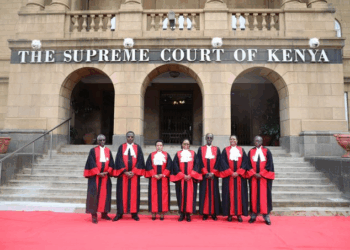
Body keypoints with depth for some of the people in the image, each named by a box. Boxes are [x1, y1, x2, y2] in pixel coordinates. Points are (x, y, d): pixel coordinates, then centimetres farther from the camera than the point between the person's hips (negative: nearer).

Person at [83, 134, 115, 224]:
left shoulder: (108, 151, 10)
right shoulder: (93, 150, 0)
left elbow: (111, 163, 7)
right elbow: (92, 163, -6)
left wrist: (107, 172, -8)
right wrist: (98, 173, -13)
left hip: (105, 175, 3)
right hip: (95, 176, -3)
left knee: (105, 194, 5)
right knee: (94, 194, -4)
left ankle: (104, 213, 17)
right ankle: (94, 215, 3)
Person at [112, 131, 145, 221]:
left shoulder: (138, 148, 7)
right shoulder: (121, 147, 6)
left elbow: (140, 160, 1)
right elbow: (119, 160, -1)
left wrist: (133, 172, -10)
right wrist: (125, 171, -12)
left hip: (134, 174, 0)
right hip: (123, 174, 0)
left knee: (134, 193, 3)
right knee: (122, 193, 3)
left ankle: (134, 213, 10)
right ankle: (120, 213, 11)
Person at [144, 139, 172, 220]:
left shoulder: (166, 155, 8)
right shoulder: (151, 155, 7)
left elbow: (169, 166, 0)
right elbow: (148, 166, 1)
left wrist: (162, 174, -11)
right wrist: (154, 175, -11)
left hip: (164, 178, 0)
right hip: (153, 178, 0)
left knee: (163, 195, 0)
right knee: (153, 195, 0)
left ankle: (162, 212, 8)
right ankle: (153, 213, 7)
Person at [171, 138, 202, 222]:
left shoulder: (193, 153, 10)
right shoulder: (178, 154, 8)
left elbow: (196, 164, 2)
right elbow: (175, 166, 1)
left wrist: (190, 175, -11)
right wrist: (182, 175, -10)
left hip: (191, 178, 0)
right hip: (181, 178, 0)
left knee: (190, 195, -1)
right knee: (181, 195, 1)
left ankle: (188, 214, 6)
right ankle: (182, 213, 9)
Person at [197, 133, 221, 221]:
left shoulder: (217, 149, 9)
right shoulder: (201, 149, 7)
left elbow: (218, 162, 2)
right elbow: (200, 162, 0)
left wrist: (212, 173, -9)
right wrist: (206, 173, -10)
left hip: (214, 175, 1)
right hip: (204, 175, 0)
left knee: (214, 193, 1)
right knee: (204, 193, 0)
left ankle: (214, 213, 8)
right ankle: (205, 213, 6)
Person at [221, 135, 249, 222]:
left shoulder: (241, 150, 10)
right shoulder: (225, 150, 7)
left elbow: (245, 162, 2)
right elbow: (223, 162, -1)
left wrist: (238, 172, -9)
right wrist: (231, 172, -10)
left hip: (239, 176, 1)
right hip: (228, 177, -1)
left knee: (239, 194, 2)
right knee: (229, 194, -1)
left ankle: (239, 214, 9)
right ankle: (229, 214, 6)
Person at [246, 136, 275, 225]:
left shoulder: (267, 151, 3)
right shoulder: (251, 152, 8)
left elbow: (269, 164, -3)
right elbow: (249, 164, 5)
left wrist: (261, 174, -10)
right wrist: (254, 174, -9)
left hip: (264, 177, -1)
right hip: (253, 177, 2)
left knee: (265, 195, 0)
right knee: (254, 195, 3)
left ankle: (266, 215, 8)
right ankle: (253, 214, 11)